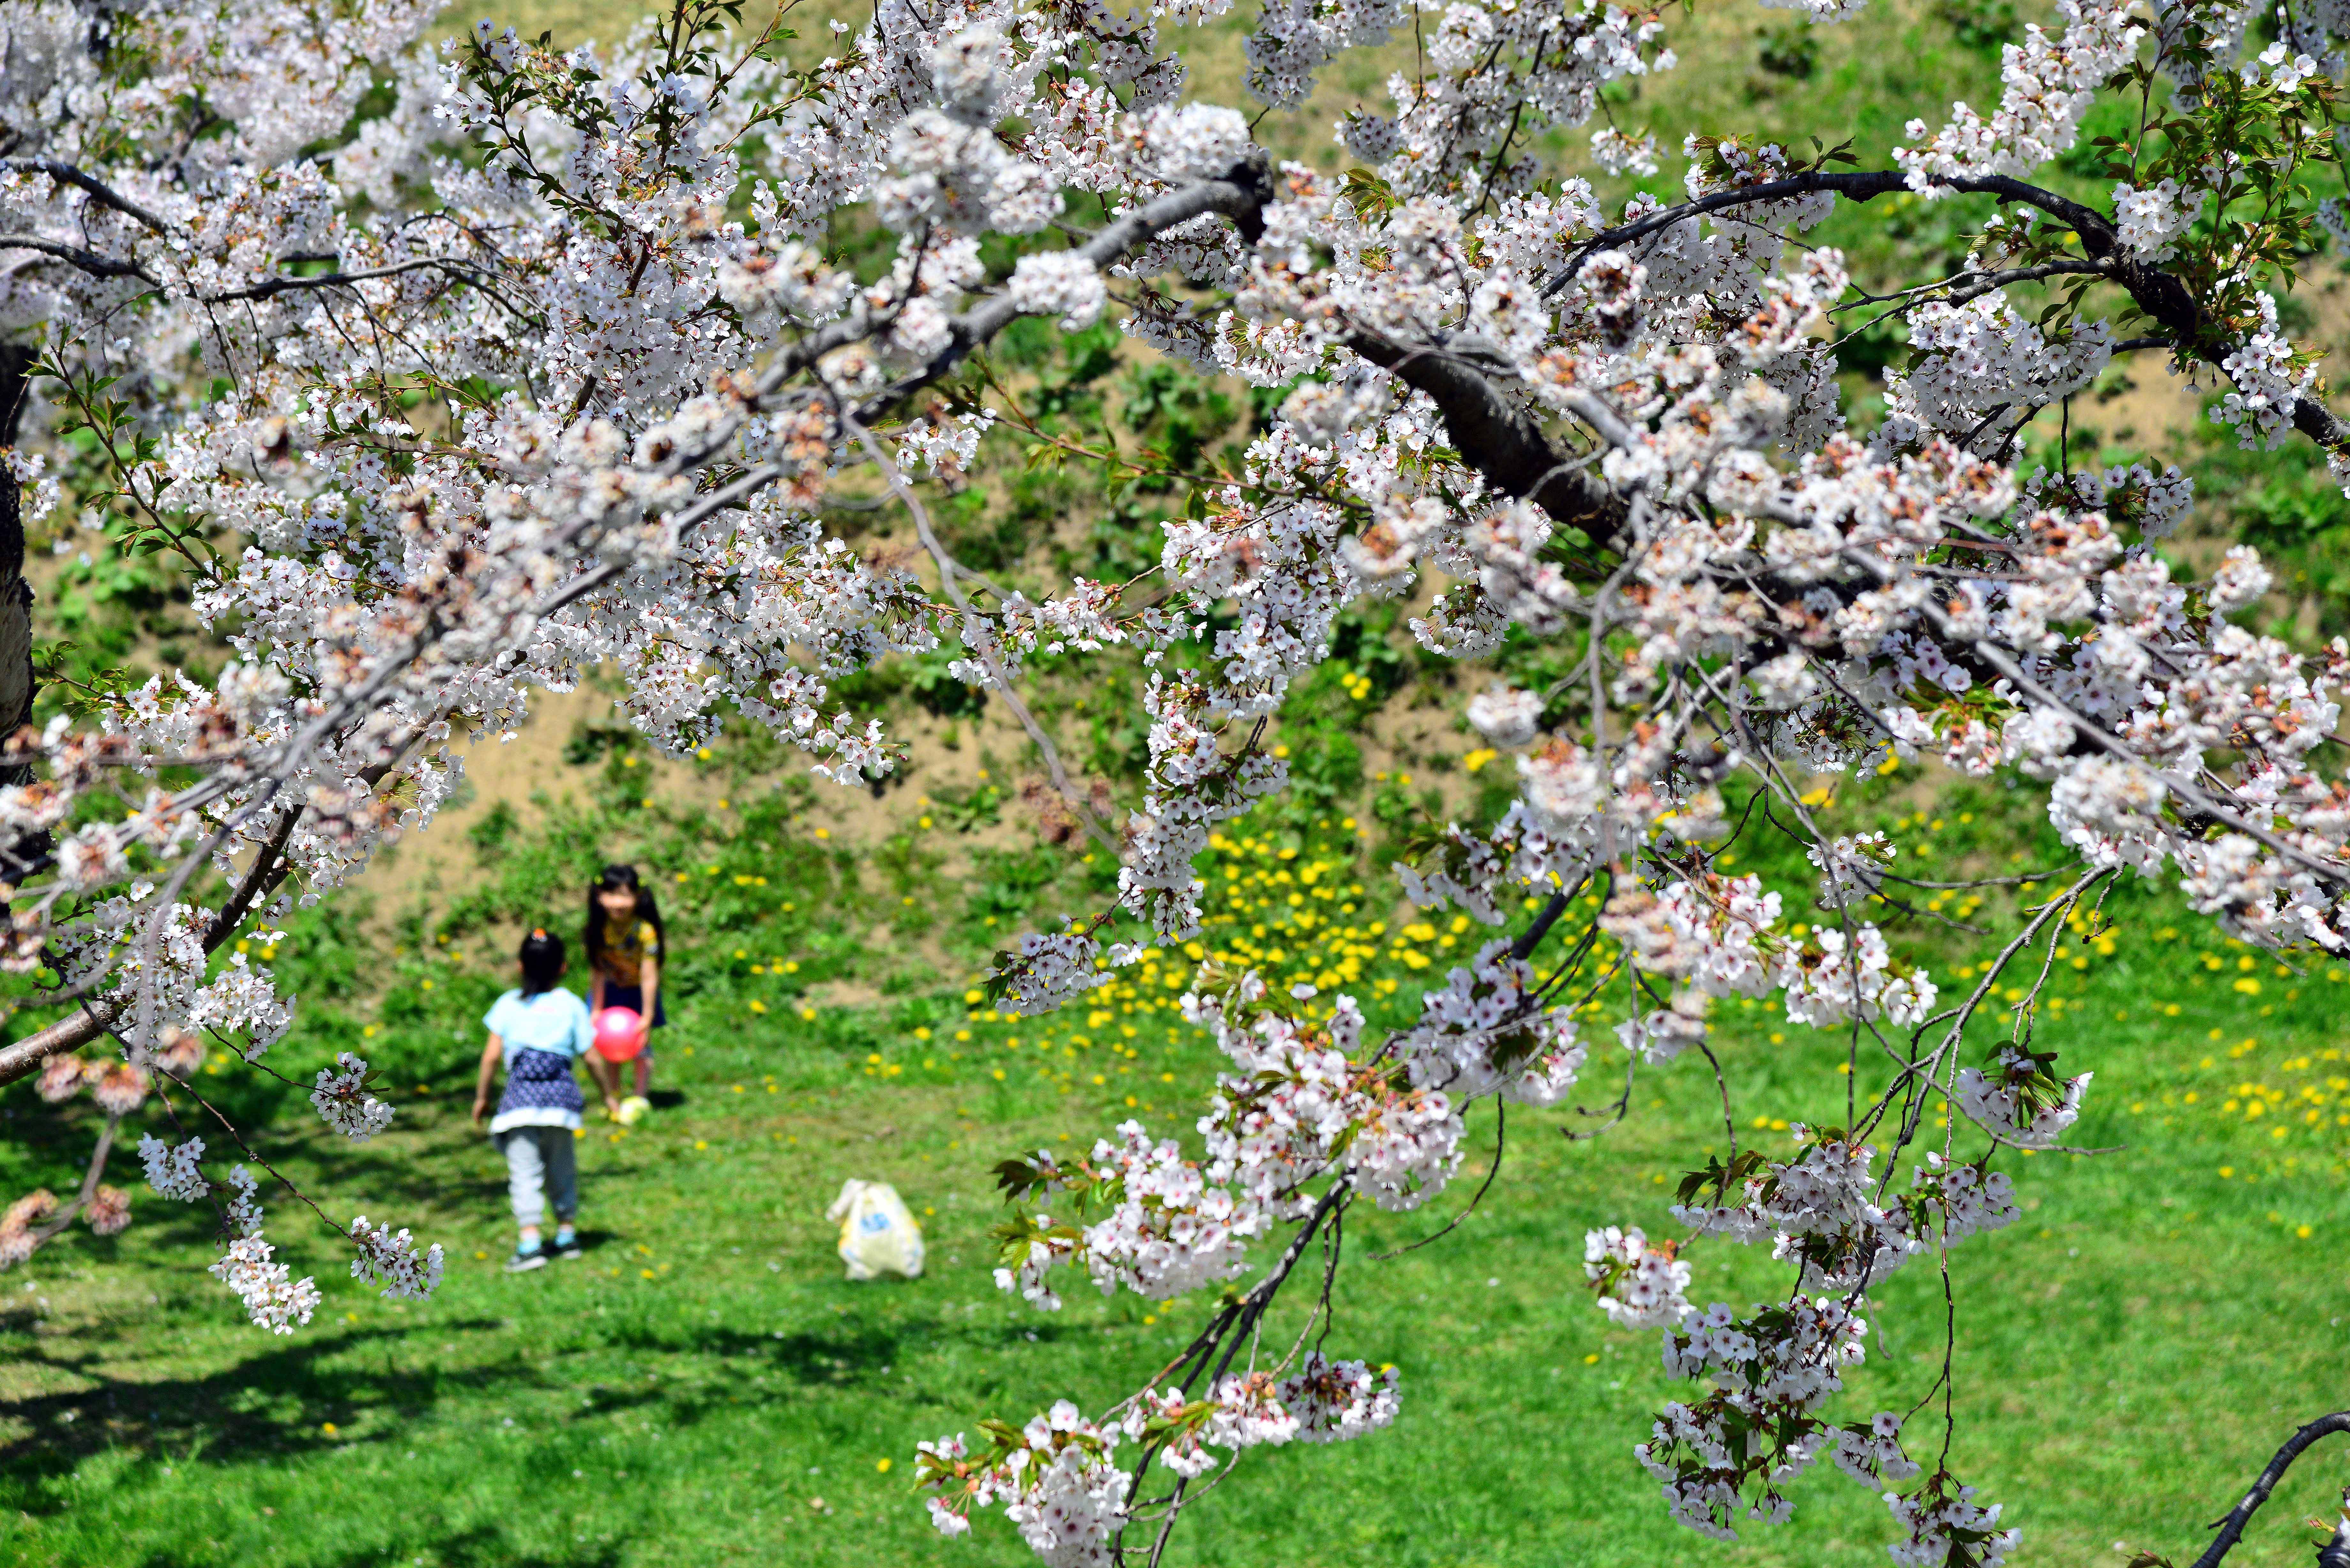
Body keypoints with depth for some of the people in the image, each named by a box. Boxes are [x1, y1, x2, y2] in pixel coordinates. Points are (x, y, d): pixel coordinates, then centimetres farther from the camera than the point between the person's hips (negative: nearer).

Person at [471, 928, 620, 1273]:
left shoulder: (509, 1004, 8)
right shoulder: (572, 1005, 10)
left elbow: (492, 1054, 2)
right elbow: (593, 1058, 10)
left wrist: (482, 1096, 12)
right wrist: (610, 1096, 21)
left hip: (521, 1095, -2)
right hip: (561, 1095, 2)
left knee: (524, 1169, -3)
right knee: (561, 1167, 17)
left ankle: (530, 1242, -12)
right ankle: (567, 1233, 24)